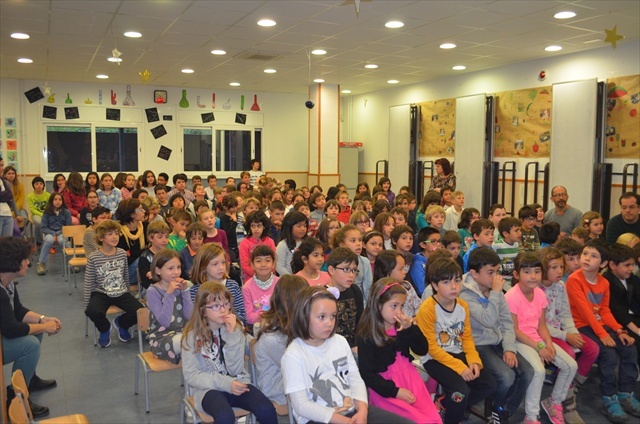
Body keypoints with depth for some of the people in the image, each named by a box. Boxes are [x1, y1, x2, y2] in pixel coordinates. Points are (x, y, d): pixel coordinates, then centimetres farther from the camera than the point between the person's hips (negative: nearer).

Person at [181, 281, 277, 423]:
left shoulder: (235, 327, 0)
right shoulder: (192, 335, -6)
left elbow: (235, 370, -7)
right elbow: (191, 376, -9)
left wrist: (232, 335, -19)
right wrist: (225, 383, -21)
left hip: (236, 383, 2)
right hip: (209, 388, -2)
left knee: (267, 411, -24)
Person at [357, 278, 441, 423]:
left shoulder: (402, 326, 3)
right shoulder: (366, 336, -12)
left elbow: (422, 350, 4)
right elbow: (367, 374, -11)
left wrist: (410, 328, -12)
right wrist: (395, 391, -16)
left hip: (409, 378, 5)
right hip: (385, 388, -5)